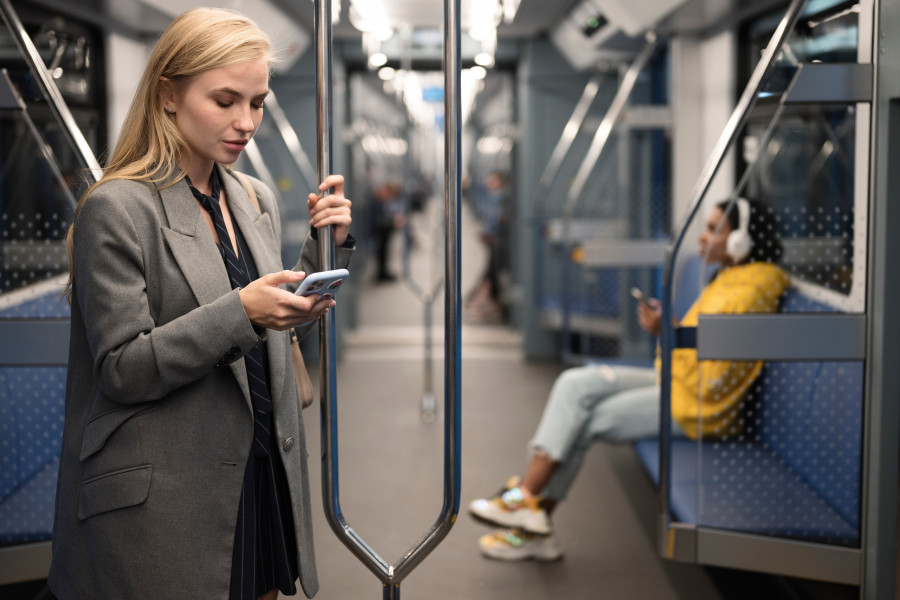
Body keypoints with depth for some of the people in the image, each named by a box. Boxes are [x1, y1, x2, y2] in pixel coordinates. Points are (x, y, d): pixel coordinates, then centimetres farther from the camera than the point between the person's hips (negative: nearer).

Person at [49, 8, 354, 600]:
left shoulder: (258, 201, 9)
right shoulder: (116, 209, -12)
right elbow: (122, 370, -16)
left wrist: (329, 245, 4)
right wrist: (242, 311, -26)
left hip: (264, 480, 7)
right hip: (161, 502, -6)